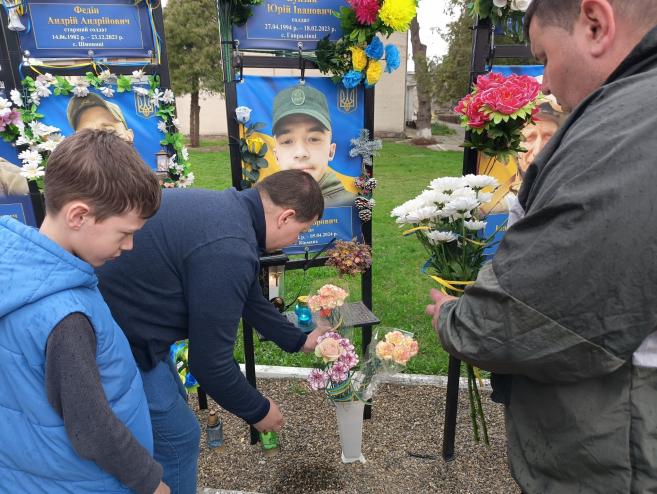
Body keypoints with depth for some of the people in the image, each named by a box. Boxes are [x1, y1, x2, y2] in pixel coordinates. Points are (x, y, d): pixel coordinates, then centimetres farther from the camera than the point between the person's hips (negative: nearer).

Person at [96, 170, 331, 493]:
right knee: (177, 438, 4)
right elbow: (210, 363, -21)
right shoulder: (228, 250, -29)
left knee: (171, 403, 24)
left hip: (110, 310, 10)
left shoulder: (229, 208, 2)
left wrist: (298, 340, 27)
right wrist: (258, 411, -3)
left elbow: (249, 297, 17)